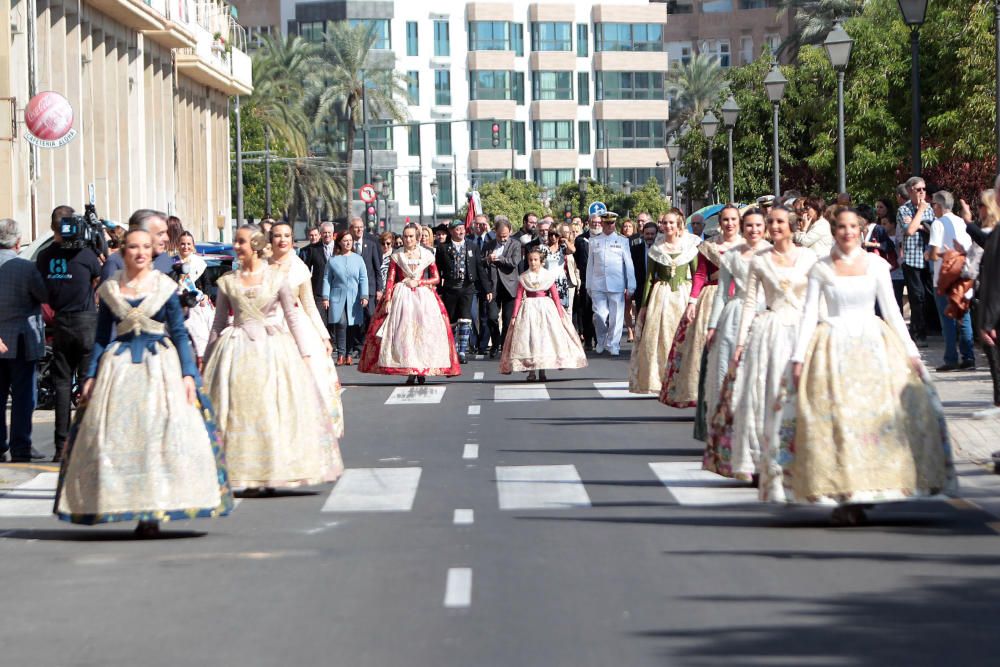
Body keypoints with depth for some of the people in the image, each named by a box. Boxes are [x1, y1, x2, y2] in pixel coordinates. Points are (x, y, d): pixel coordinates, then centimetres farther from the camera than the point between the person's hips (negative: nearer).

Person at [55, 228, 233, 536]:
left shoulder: (165, 287, 4)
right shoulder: (109, 290, 8)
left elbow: (180, 334, 4)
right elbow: (101, 337, 13)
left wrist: (188, 374, -5)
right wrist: (91, 377, 7)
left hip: (161, 365, -2)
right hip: (119, 366, 2)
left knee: (161, 435, -9)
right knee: (116, 436, -4)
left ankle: (153, 513, -7)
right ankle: (125, 505, 1)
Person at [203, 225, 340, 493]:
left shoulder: (275, 277, 1)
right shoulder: (228, 281, 6)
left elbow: (292, 317, 4)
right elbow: (219, 322, 11)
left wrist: (304, 353, 0)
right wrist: (209, 358, 10)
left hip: (273, 349, -1)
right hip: (239, 350, 1)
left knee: (275, 410, -2)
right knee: (240, 411, -3)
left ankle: (273, 474, 5)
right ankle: (250, 478, 1)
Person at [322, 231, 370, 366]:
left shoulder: (358, 259, 7)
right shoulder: (332, 260, 6)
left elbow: (363, 279, 6)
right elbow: (327, 279, 7)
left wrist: (364, 296, -3)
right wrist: (325, 297, 0)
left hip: (354, 298, 1)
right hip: (337, 297, -1)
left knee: (352, 326, 1)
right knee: (340, 324, -14)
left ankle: (348, 354, 12)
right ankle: (340, 354, -8)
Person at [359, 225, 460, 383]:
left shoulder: (426, 255, 7)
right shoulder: (396, 256, 6)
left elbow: (436, 278, 7)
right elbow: (390, 280, 3)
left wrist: (418, 282, -5)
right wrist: (387, 299, -7)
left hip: (423, 296, 0)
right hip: (402, 297, 0)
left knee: (424, 330, -8)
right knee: (403, 331, -9)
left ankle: (422, 371, -5)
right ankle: (409, 371, -8)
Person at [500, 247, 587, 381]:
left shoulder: (548, 276, 3)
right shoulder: (523, 278, 4)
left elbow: (555, 296, 2)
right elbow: (518, 298, 3)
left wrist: (560, 314, -3)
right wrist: (514, 316, -3)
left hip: (546, 309, 0)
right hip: (528, 309, 0)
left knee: (545, 338, -5)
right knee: (528, 338, -6)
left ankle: (542, 371, 1)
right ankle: (531, 371, -3)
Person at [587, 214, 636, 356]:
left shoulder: (622, 241, 8)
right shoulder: (594, 241, 11)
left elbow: (628, 264, 6)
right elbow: (590, 264, 13)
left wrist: (630, 286, 2)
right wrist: (589, 286, 11)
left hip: (616, 285, -1)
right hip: (598, 285, 1)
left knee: (616, 316, -2)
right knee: (599, 315, -4)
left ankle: (613, 345, 8)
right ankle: (601, 343, 15)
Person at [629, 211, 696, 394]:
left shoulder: (689, 248, 3)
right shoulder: (656, 249, 5)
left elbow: (697, 277, 4)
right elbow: (649, 278, 7)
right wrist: (644, 304, 2)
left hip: (683, 296, 0)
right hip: (660, 296, 1)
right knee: (657, 338, -3)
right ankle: (658, 378, 4)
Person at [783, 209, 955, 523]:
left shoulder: (876, 265, 6)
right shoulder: (820, 269, 4)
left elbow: (891, 310, 8)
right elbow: (809, 315, 4)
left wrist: (910, 352, 2)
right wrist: (799, 357, -4)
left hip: (873, 344, 1)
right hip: (833, 349, -1)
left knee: (880, 414, -8)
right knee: (835, 418, -8)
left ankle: (861, 493, 1)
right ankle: (843, 495, -5)